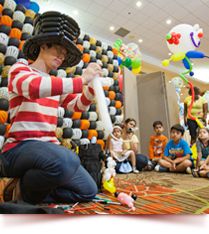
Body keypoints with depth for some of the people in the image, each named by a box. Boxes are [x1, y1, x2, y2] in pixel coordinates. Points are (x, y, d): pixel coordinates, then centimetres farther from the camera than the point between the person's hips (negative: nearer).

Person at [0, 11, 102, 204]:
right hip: (20, 147, -6)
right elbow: (34, 87, -23)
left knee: (88, 191, -1)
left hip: (48, 146, 7)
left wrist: (92, 85, -6)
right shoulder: (19, 69, 1)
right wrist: (81, 81, -21)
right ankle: (22, 191, -7)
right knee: (67, 161, -38)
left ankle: (28, 190, 9)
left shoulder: (57, 84, 19)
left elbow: (79, 105, 11)